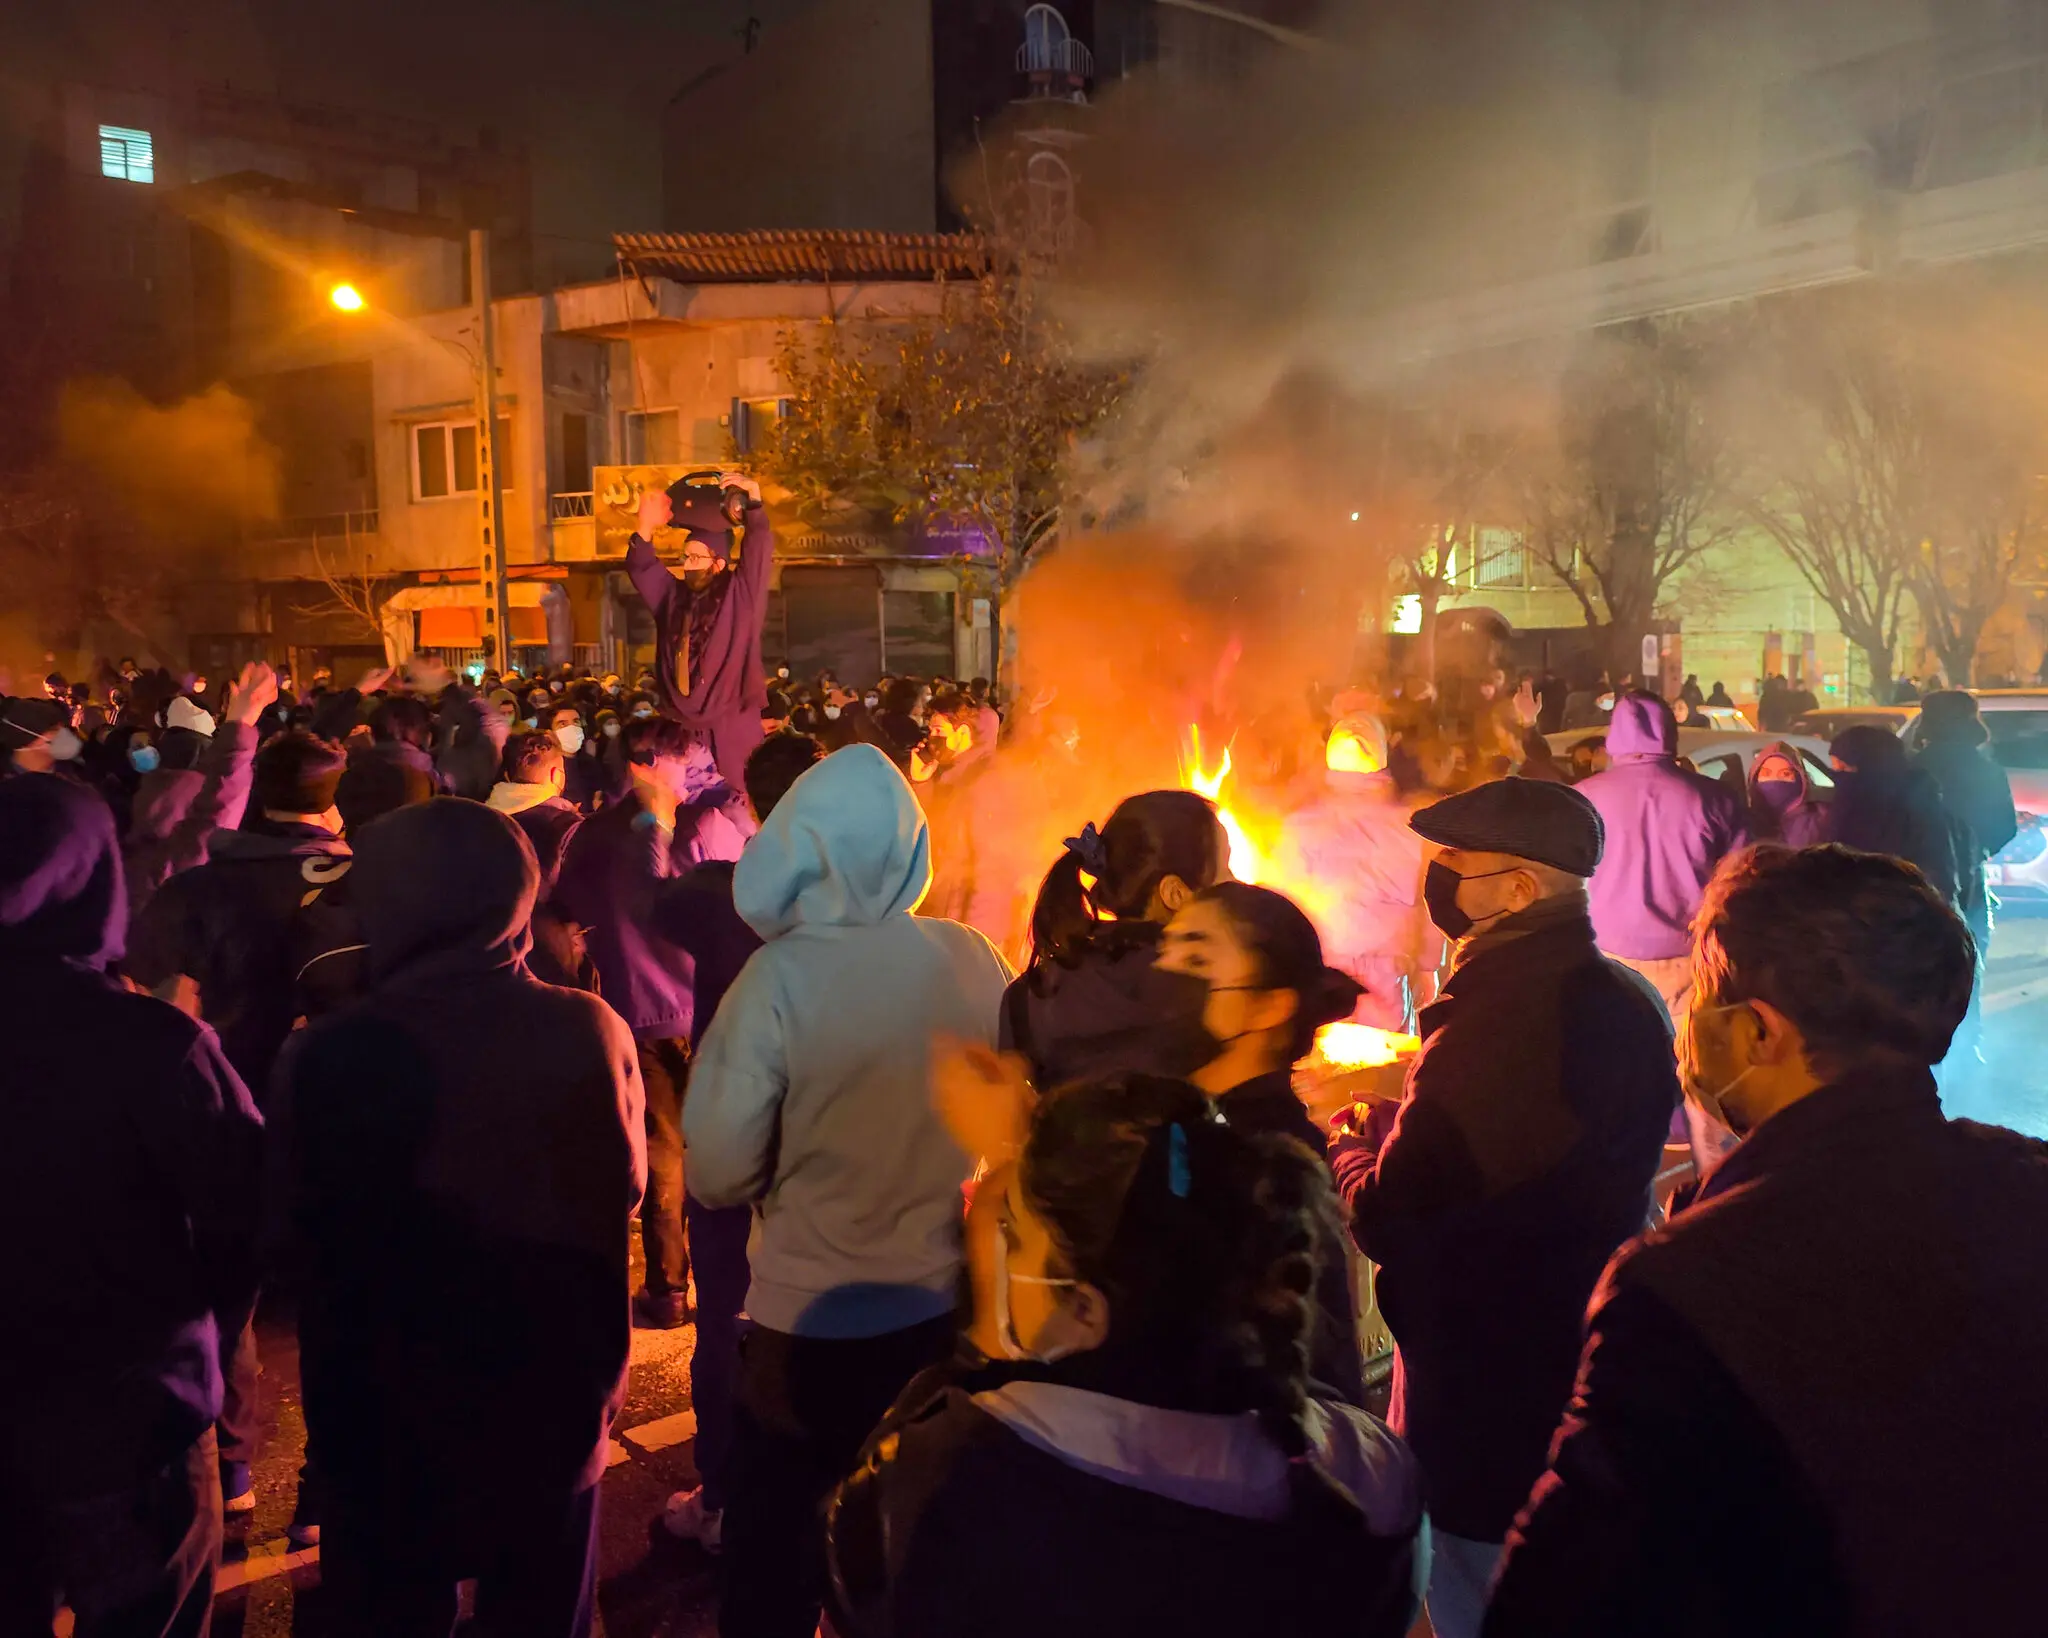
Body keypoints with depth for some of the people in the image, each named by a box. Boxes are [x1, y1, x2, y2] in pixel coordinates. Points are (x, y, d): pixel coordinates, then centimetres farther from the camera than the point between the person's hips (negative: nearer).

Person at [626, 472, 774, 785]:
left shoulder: (740, 594, 1)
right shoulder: (674, 594, 13)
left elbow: (759, 553, -11)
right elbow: (641, 569, 7)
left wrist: (754, 503, -26)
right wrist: (646, 529, -11)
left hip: (729, 729, -4)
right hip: (679, 728, 4)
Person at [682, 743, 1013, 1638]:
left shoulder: (779, 976, -22)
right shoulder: (975, 961, -9)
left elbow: (718, 1175, -16)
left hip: (809, 1320, -4)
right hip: (944, 1310, 4)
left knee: (774, 1561, 18)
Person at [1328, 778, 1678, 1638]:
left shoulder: (1484, 1036, -30)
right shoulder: (1628, 1005, 0)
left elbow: (1386, 1220, -23)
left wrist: (1348, 1145, -2)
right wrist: (1395, 1126, 8)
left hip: (1483, 1414, -8)